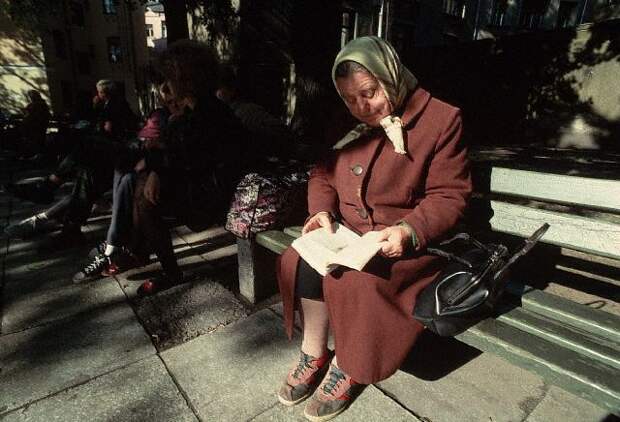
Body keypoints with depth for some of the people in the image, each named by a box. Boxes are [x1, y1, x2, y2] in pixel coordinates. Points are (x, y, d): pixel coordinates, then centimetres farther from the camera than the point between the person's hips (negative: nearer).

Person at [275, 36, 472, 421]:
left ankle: (348, 368, 0)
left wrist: (408, 231, -27)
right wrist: (322, 211, -9)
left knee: (355, 280, -28)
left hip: (406, 240, -4)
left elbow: (449, 195, -10)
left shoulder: (440, 119, -8)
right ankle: (314, 355, 2)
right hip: (346, 232, 5)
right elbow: (323, 176, 11)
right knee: (302, 260, -18)